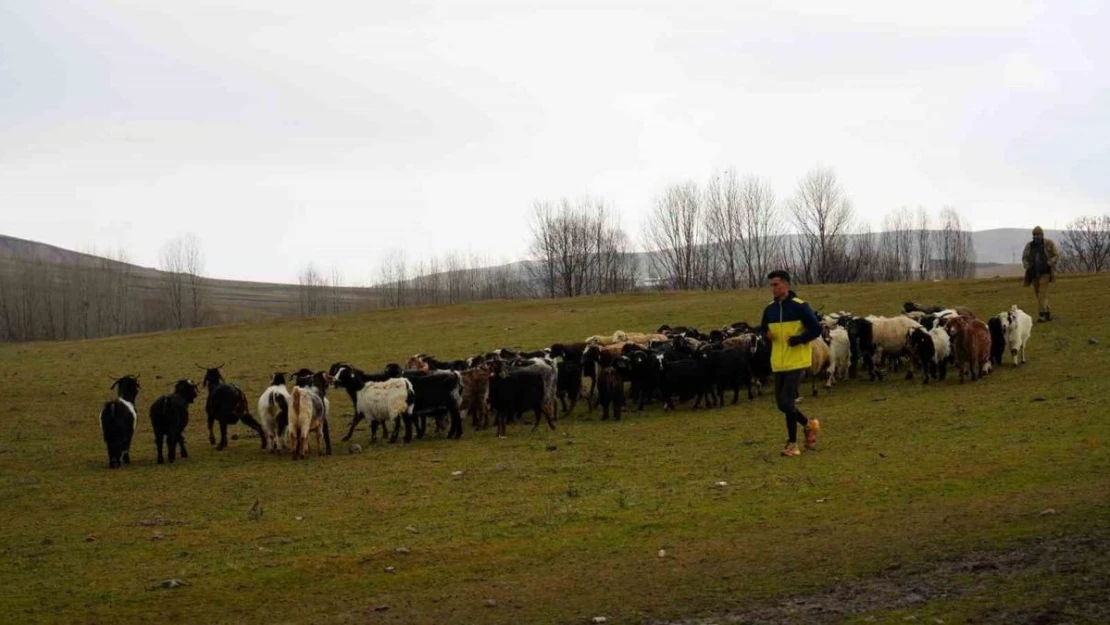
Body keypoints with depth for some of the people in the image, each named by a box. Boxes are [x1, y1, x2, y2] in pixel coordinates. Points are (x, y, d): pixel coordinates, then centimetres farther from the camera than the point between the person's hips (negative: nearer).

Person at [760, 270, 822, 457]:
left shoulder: (799, 306, -11)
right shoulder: (769, 309, 7)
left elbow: (816, 329, -11)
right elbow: (764, 330, 19)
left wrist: (796, 340, -18)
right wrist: (767, 336, -4)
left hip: (796, 362, -7)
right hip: (778, 364, 7)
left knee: (787, 402, -11)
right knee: (782, 403, 9)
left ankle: (792, 444, 2)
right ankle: (809, 425, 32)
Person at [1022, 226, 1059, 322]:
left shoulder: (1049, 244, -3)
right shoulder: (1029, 246, 6)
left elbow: (1056, 255, 0)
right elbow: (1024, 258, 16)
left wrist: (1049, 264, -15)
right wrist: (1027, 266, -3)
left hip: (1045, 273, -5)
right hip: (1034, 273, 5)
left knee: (1043, 292, -17)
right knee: (1038, 294, 8)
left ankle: (1043, 314, -22)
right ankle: (1048, 314, 21)